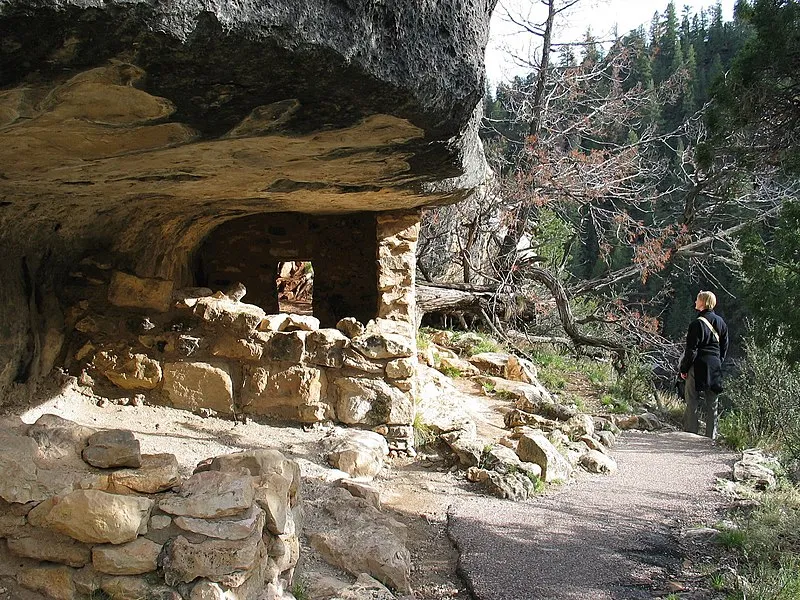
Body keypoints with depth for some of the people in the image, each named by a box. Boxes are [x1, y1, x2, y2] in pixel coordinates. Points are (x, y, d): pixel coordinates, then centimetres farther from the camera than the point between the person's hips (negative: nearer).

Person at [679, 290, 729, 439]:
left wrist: (684, 369, -5)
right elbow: (724, 347, 14)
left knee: (692, 403, 0)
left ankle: (690, 431, -1)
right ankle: (711, 435, 13)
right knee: (712, 404, 10)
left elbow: (691, 350, -13)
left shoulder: (697, 324, -14)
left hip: (698, 366, -6)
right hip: (715, 368, 6)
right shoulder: (720, 322, 7)